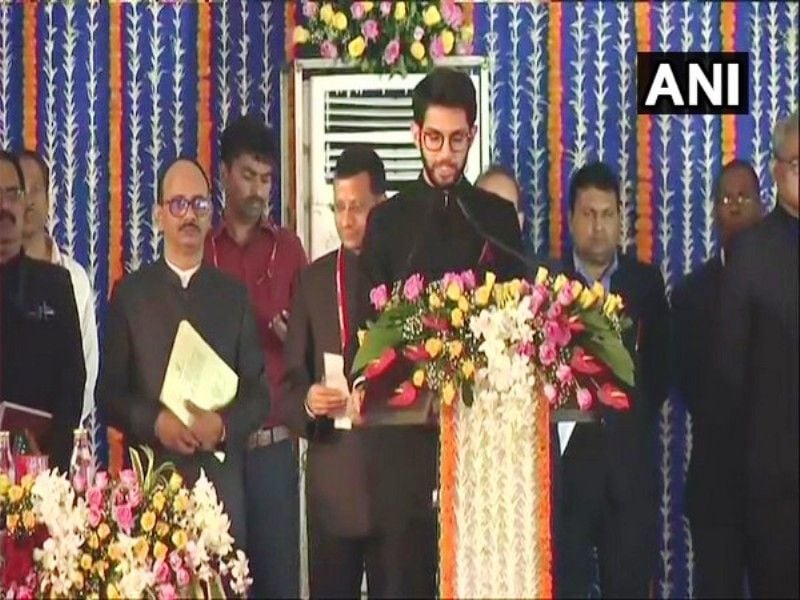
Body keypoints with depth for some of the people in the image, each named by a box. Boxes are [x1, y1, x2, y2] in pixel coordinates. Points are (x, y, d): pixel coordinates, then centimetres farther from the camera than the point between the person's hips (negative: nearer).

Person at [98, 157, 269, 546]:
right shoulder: (130, 294, 9)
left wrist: (223, 425, -9)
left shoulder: (234, 295, 13)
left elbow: (258, 393, 10)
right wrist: (155, 422, -12)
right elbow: (109, 393, 5)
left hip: (220, 480, 1)